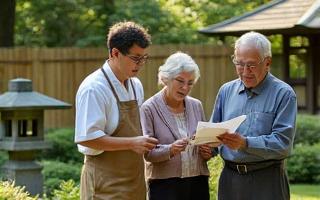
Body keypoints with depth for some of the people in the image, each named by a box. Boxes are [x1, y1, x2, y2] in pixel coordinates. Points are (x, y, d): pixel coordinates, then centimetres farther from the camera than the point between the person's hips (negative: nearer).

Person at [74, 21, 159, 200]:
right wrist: (132, 143, -21)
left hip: (133, 179, 8)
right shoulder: (94, 88, -15)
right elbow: (87, 137, -20)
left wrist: (144, 143, 3)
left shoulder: (136, 86, 11)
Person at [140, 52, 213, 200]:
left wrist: (208, 152, -3)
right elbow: (147, 152, -10)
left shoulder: (196, 105, 9)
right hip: (164, 186, -4)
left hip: (198, 183, 4)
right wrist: (170, 150, -27)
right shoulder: (149, 108, -5)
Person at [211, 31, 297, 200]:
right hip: (230, 178, 4)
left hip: (267, 181, -4)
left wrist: (245, 143, -26)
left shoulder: (283, 94, -5)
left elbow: (283, 143, -14)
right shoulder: (226, 91, 12)